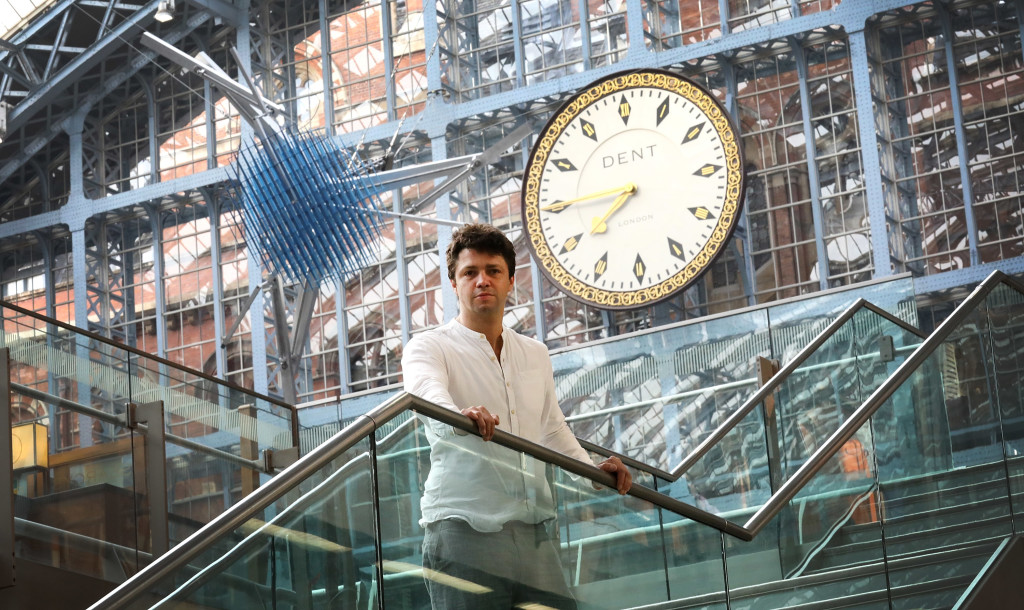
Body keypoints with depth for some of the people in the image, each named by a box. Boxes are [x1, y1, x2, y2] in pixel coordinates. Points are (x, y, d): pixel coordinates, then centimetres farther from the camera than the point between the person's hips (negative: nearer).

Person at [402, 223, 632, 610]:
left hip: (535, 532, 5)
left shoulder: (536, 355, 21)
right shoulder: (429, 347, 3)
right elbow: (426, 389, -21)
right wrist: (460, 416, -43)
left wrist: (592, 469, 15)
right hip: (465, 530, -5)